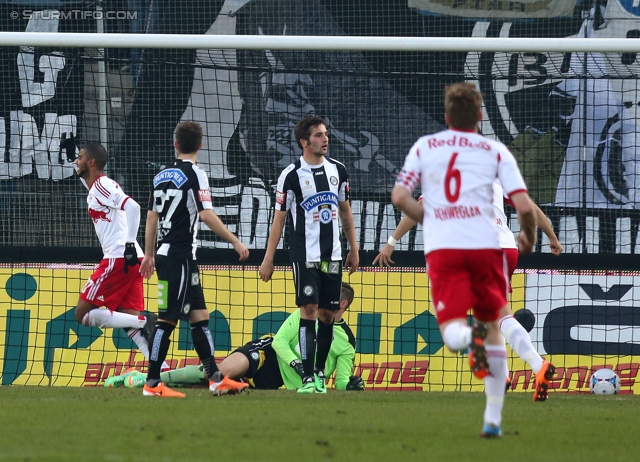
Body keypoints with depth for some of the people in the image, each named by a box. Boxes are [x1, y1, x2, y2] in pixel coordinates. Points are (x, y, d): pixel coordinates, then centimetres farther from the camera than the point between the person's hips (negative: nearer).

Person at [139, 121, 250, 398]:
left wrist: (149, 255, 24)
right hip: (180, 257, -8)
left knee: (200, 317, 11)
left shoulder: (162, 175, 12)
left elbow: (152, 216, 16)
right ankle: (152, 383, -6)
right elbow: (206, 214, -19)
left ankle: (216, 379, 12)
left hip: (165, 254, 8)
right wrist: (235, 242, -14)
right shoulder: (194, 174, -11)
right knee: (167, 320, -6)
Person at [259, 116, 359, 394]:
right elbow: (279, 217, -2)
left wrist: (353, 250, 18)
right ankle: (308, 377, -12)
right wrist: (268, 259, -4)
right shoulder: (292, 175, -5)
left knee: (328, 313, 6)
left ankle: (320, 372, 17)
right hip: (304, 254, -5)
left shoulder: (337, 170, 8)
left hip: (332, 256, 5)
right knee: (309, 309, -11)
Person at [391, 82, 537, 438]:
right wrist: (529, 239, 19)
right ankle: (494, 418, 12)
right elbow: (524, 206, 0)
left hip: (441, 248, 0)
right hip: (485, 244, 0)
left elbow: (400, 196, 6)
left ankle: (466, 334, -41)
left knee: (453, 334, -1)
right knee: (493, 325, 16)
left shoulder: (424, 147, 13)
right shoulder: (496, 152, 8)